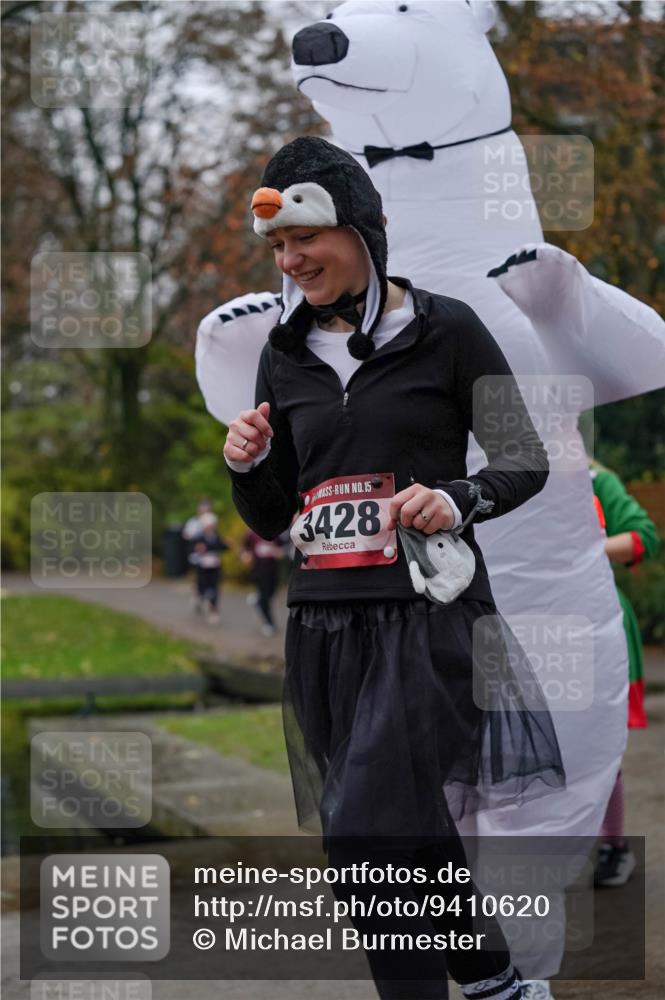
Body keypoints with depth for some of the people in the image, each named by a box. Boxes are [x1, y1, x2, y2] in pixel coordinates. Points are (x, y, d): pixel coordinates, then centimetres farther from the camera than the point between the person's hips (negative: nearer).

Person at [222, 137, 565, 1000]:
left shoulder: (445, 329, -1)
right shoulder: (286, 356, 12)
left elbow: (526, 459, 0)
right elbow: (270, 518, 16)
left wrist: (459, 500, -19)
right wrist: (249, 466, -5)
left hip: (427, 614, -5)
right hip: (325, 625, 5)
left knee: (365, 834, -16)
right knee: (414, 834, 11)